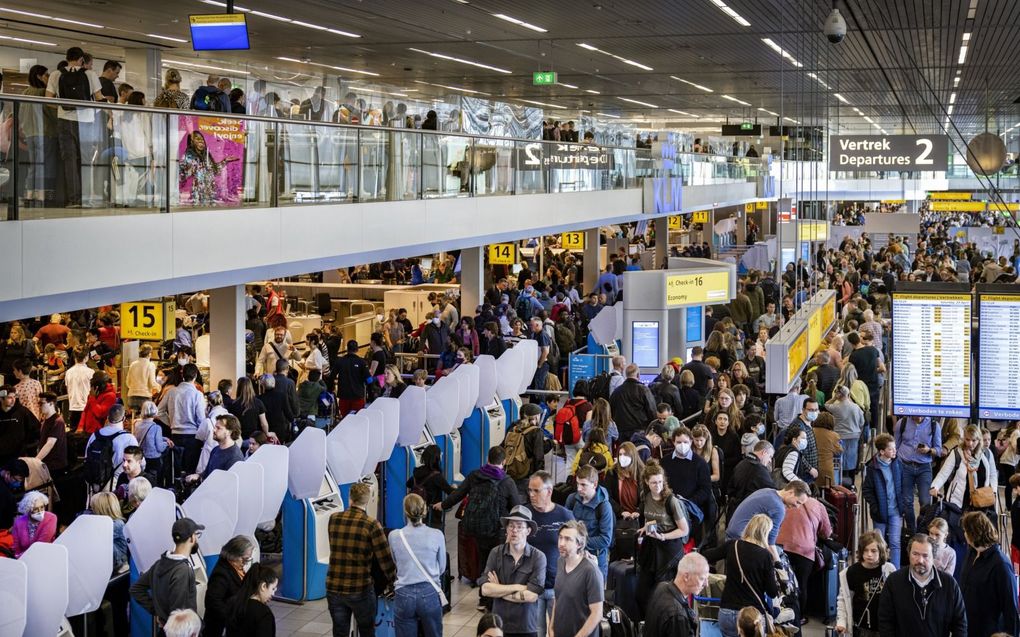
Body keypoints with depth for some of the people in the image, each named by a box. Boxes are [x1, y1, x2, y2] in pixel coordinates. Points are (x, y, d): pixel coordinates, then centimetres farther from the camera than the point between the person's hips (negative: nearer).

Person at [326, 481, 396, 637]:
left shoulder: (333, 519, 0)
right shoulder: (371, 525, -11)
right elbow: (385, 558, -9)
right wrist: (392, 581, 8)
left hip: (334, 589, 3)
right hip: (360, 590, -3)